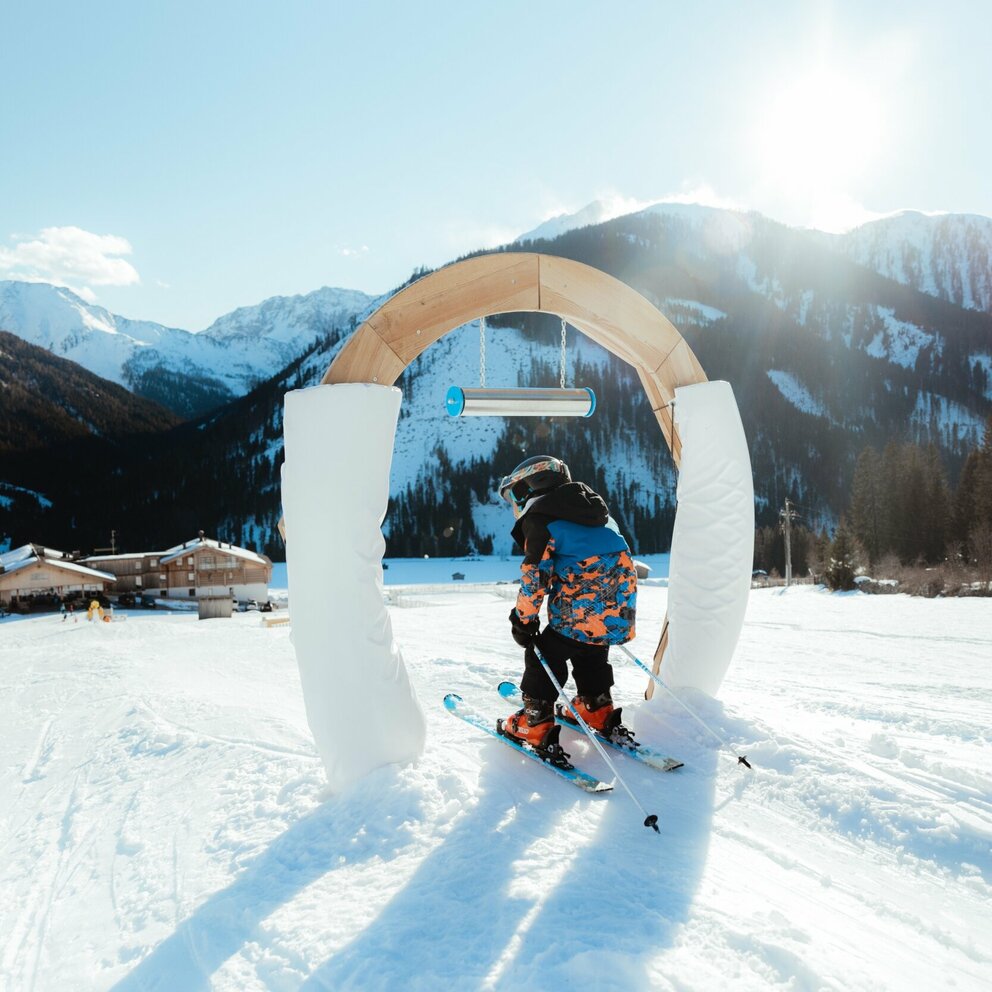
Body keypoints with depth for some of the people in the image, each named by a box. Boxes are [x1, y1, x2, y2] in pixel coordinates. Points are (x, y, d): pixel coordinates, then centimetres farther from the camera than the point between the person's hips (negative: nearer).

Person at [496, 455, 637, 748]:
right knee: (591, 655, 28)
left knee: (543, 655, 7)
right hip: (618, 613, 8)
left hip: (580, 611, -8)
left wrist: (523, 618, -1)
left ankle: (535, 722, 9)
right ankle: (597, 710, 37)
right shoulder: (596, 514, 22)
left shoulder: (540, 518, -5)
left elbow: (535, 574, -11)